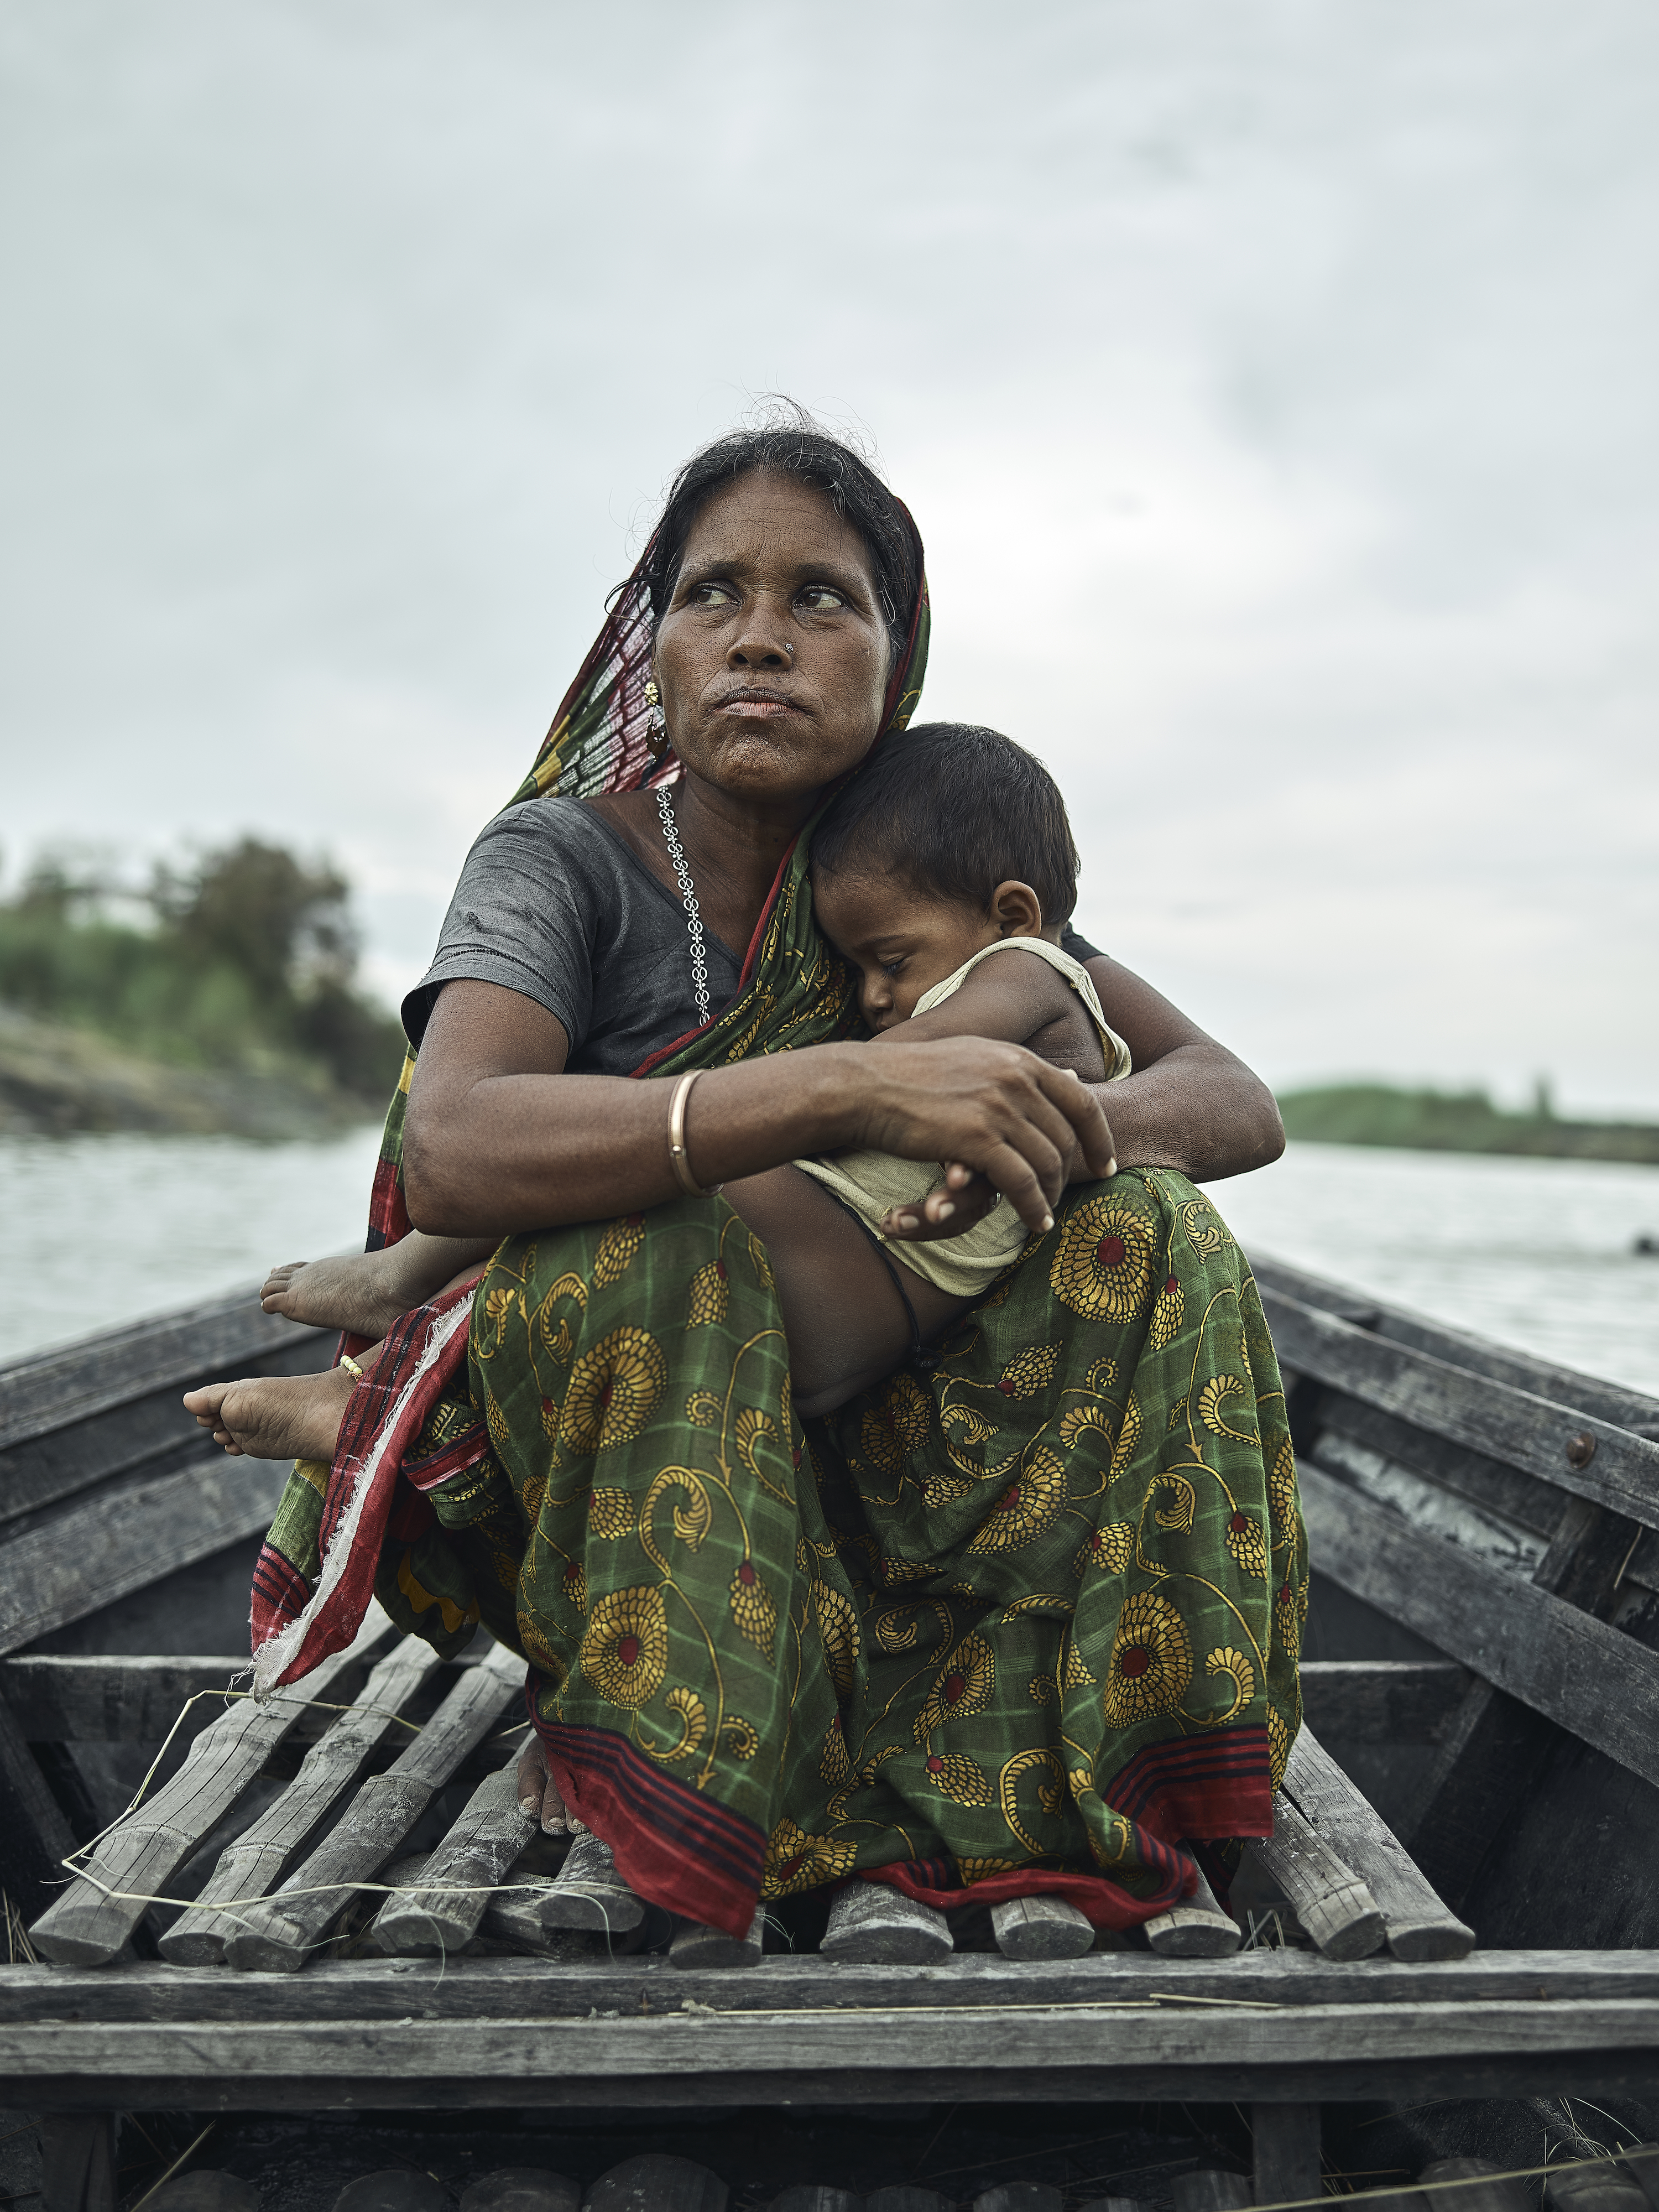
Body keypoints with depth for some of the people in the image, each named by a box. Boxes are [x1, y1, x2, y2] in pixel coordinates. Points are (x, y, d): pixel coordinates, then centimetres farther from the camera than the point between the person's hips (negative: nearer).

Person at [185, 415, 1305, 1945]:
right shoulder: (567, 857, -13)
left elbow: (1237, 1100, -5)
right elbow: (448, 1155, -34)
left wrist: (1068, 1131, -28)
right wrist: (852, 1086, -41)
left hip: (839, 1440, 4)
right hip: (568, 1457, -3)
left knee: (1148, 1241, -17)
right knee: (645, 1257, -35)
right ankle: (662, 1760, -19)